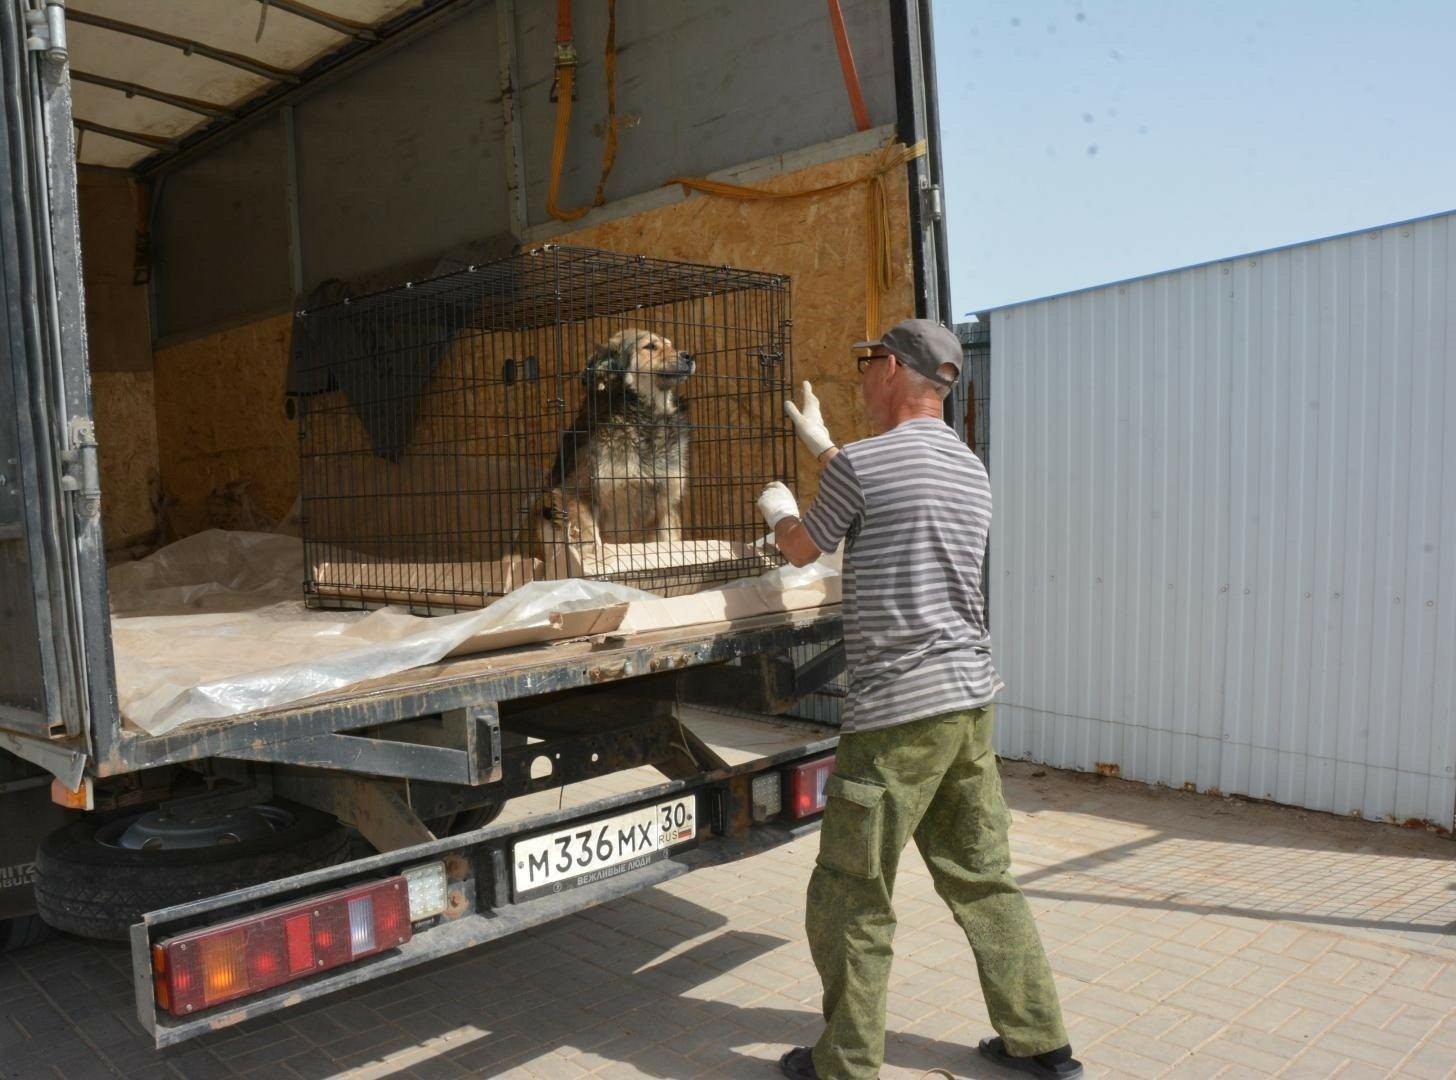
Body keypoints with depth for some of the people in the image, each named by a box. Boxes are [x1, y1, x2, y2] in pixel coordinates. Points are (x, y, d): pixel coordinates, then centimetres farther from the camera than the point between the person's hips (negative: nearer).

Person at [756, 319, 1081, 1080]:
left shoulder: (862, 462, -11)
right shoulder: (970, 471, 13)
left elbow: (802, 550, 4)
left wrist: (776, 509, 26)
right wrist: (818, 444, 37)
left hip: (898, 712, -8)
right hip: (969, 700, 8)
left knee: (850, 898, 5)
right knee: (981, 878, 19)